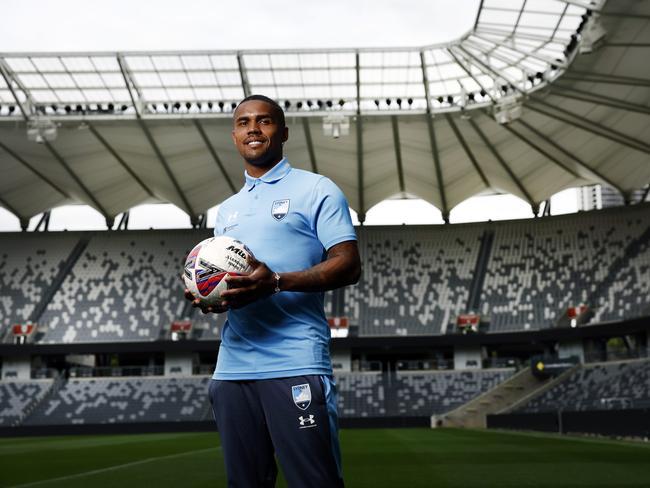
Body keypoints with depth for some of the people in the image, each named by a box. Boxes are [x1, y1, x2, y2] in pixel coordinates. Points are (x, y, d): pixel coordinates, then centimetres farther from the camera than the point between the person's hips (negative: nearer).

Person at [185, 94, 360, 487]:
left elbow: (348, 265, -6)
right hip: (232, 367, 6)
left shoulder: (317, 189, 2)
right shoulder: (226, 209, 23)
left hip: (295, 365, -6)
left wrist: (276, 282, -20)